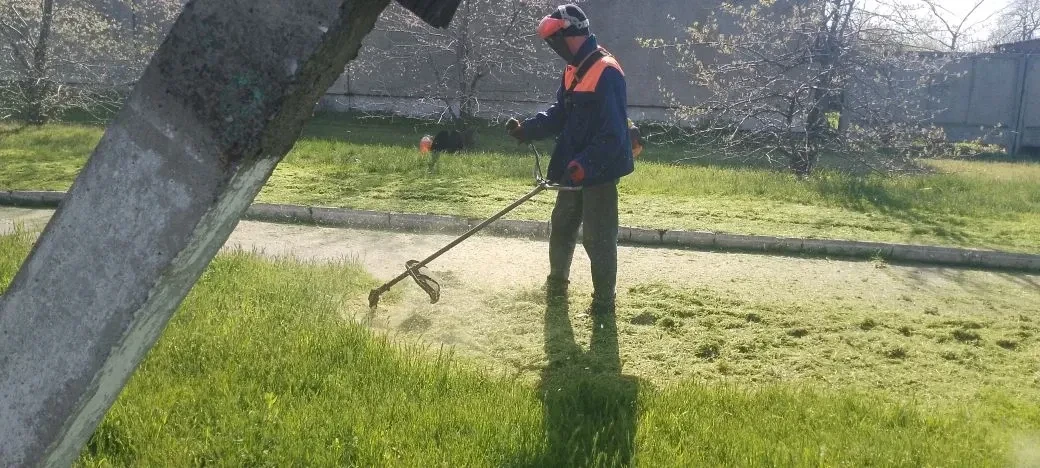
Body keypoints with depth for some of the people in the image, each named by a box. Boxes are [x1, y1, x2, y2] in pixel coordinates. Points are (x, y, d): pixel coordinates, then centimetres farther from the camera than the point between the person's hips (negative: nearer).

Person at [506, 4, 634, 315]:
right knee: (561, 227, 20)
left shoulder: (607, 73, -20)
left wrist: (583, 165, -29)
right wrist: (526, 129, 1)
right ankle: (556, 285, 38)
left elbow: (612, 133, -24)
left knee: (597, 237, -1)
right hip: (573, 169, 9)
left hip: (600, 170, -9)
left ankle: (604, 301, 13)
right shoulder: (573, 71, 10)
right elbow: (559, 115, 14)